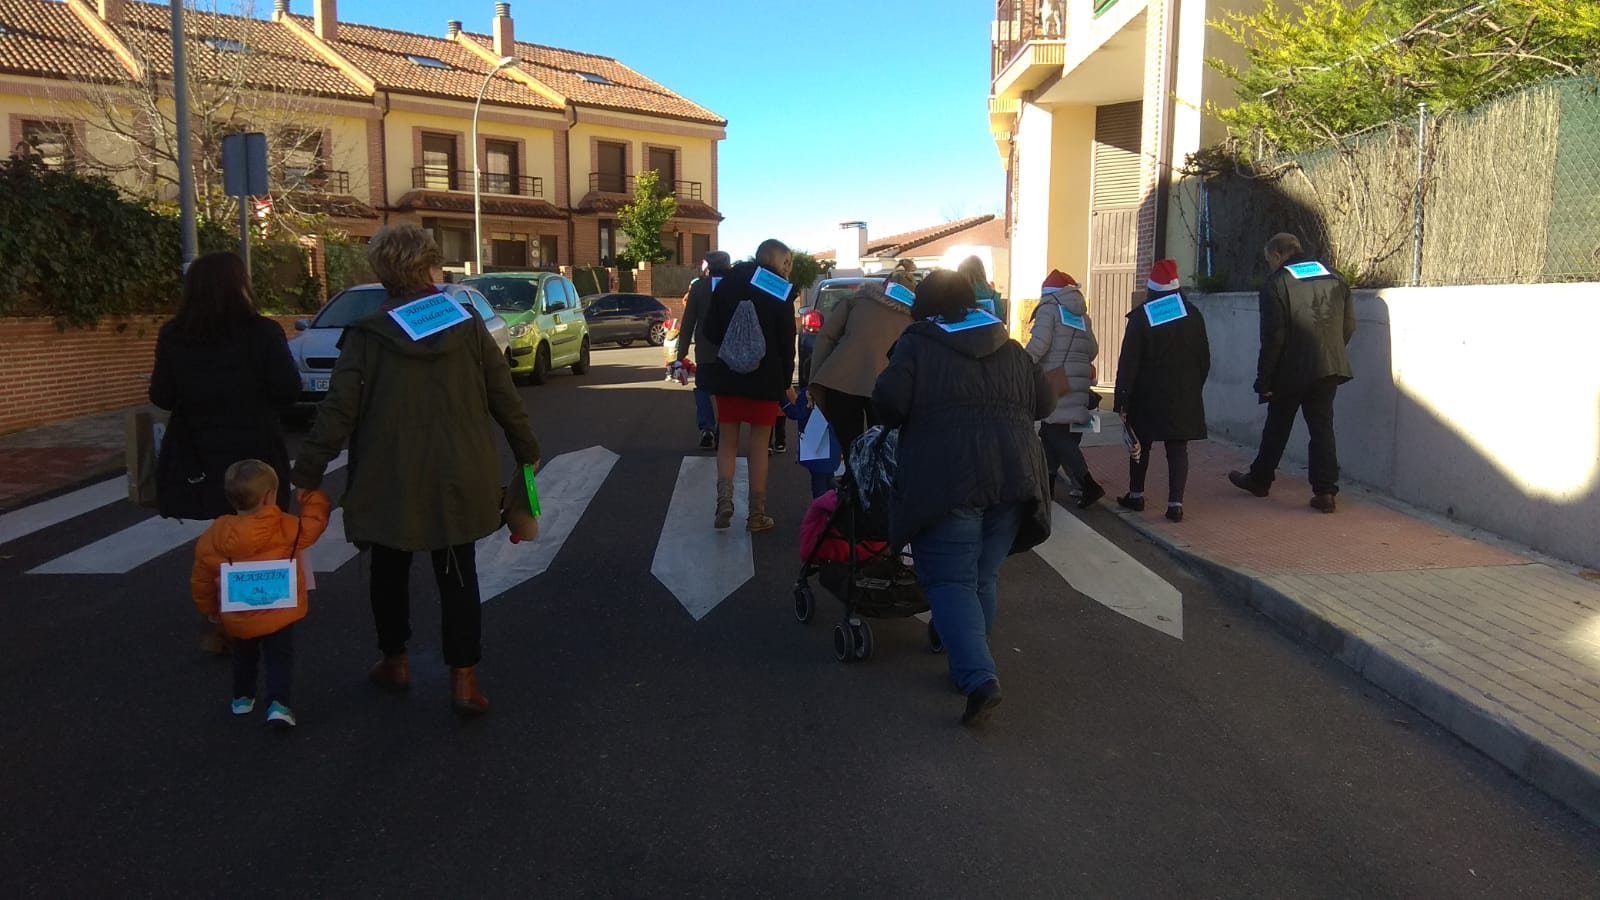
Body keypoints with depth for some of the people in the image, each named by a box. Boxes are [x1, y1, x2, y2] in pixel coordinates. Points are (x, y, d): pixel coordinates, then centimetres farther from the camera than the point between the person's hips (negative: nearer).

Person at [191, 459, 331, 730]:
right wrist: (312, 496, 17)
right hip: (277, 616, -4)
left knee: (244, 658, 26)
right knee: (280, 659, 6)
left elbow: (201, 579, 5)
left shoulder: (214, 536, -5)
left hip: (236, 619, 4)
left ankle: (242, 698, 39)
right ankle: (277, 703, -8)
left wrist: (208, 607, 20)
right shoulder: (286, 529, -17)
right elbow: (313, 524, 2)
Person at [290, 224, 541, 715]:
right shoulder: (467, 324, -4)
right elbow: (504, 396, 0)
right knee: (457, 574, 8)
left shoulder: (367, 336, -10)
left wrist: (308, 472, -4)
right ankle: (463, 678, 5)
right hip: (457, 478, 1)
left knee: (390, 570, 18)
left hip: (391, 480, -1)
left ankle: (395, 660, 31)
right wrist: (526, 450, 12)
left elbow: (338, 411, -12)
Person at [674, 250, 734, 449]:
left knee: (702, 389, 10)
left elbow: (688, 321, -5)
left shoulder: (698, 286, -4)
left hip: (705, 351, -1)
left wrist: (682, 351, -2)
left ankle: (706, 428, -9)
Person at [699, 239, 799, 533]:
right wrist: (786, 382, 1)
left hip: (728, 375, 2)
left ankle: (724, 500, -4)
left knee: (728, 440, 13)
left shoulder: (727, 283, 3)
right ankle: (756, 514, 10)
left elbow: (710, 331, 2)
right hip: (765, 377, -2)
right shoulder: (781, 291, -7)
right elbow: (786, 342, -7)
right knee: (759, 444, 7)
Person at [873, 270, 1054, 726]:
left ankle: (978, 676, -16)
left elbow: (889, 400, -9)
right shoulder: (1010, 348, 18)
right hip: (1012, 475, 5)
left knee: (951, 581, -1)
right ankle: (971, 667, 23)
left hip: (946, 478, -5)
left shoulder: (917, 344, 3)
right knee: (983, 579, 17)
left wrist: (900, 423, 11)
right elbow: (1044, 402, 16)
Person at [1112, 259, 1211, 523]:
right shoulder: (1192, 314, 1)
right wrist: (1195, 387, 19)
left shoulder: (1141, 316, -10)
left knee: (1141, 443, 14)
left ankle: (1136, 495, 23)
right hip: (1185, 394, 2)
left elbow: (1129, 362, -11)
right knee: (1178, 448, 3)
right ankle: (1175, 503, -3)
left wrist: (1122, 399, -8)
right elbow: (1204, 358, 7)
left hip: (1148, 395, -2)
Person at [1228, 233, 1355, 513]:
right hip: (1329, 368, 4)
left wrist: (1264, 380, -9)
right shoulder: (1334, 279, 8)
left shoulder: (1276, 284, -10)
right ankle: (1325, 491, 1)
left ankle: (1259, 479, 28)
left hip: (1291, 371, -4)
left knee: (1277, 427, 11)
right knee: (1322, 427, 6)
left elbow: (1273, 337, -14)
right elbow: (1348, 326, 9)